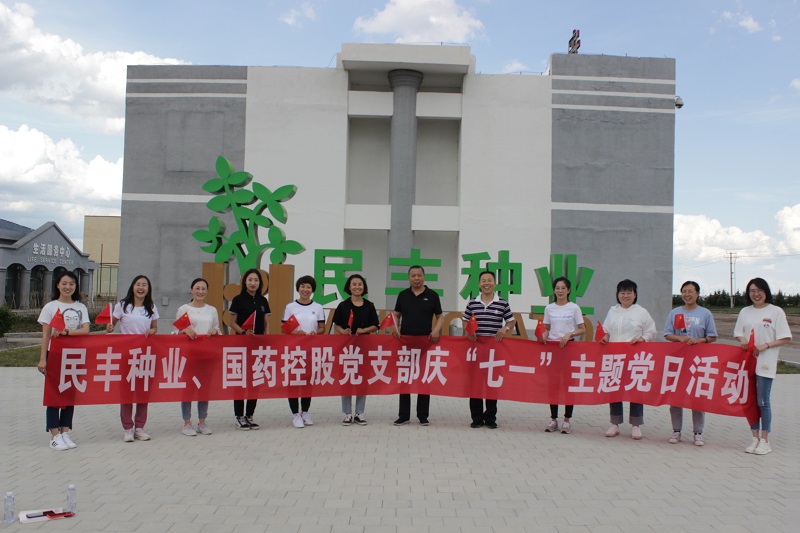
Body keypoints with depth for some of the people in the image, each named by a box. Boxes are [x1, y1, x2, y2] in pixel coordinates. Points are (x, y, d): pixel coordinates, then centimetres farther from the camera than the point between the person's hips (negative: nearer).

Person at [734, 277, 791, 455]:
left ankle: (765, 441, 7)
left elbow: (786, 339, -5)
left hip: (765, 363, -5)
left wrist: (765, 346, -16)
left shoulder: (776, 312, -3)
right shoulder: (745, 312, 10)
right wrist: (742, 340, -7)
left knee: (763, 401, -3)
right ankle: (755, 438, 18)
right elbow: (738, 333, 15)